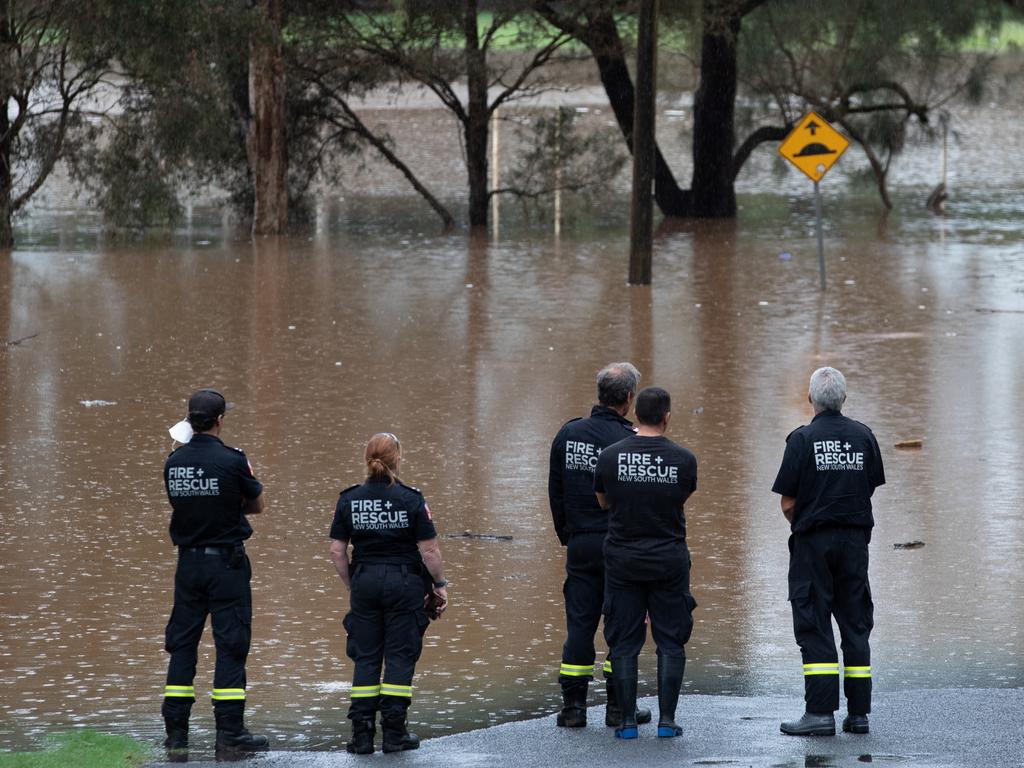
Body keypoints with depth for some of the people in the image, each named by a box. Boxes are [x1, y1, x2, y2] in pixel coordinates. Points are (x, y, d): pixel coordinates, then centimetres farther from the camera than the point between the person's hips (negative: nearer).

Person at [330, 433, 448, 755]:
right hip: (404, 582, -2)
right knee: (400, 656, 5)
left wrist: (351, 586, 13)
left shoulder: (349, 500, -1)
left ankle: (362, 735, 6)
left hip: (364, 581, 2)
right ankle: (394, 733, 5)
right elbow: (429, 550, -8)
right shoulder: (411, 499, -9)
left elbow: (337, 551, 1)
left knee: (365, 657, 9)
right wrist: (440, 584, 5)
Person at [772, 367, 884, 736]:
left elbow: (788, 502, -9)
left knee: (814, 626, -2)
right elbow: (870, 487, 9)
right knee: (855, 623, 9)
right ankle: (858, 712, 8)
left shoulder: (803, 439, -10)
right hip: (855, 538, 4)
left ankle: (820, 712, -9)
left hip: (813, 540, -4)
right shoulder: (863, 436, 3)